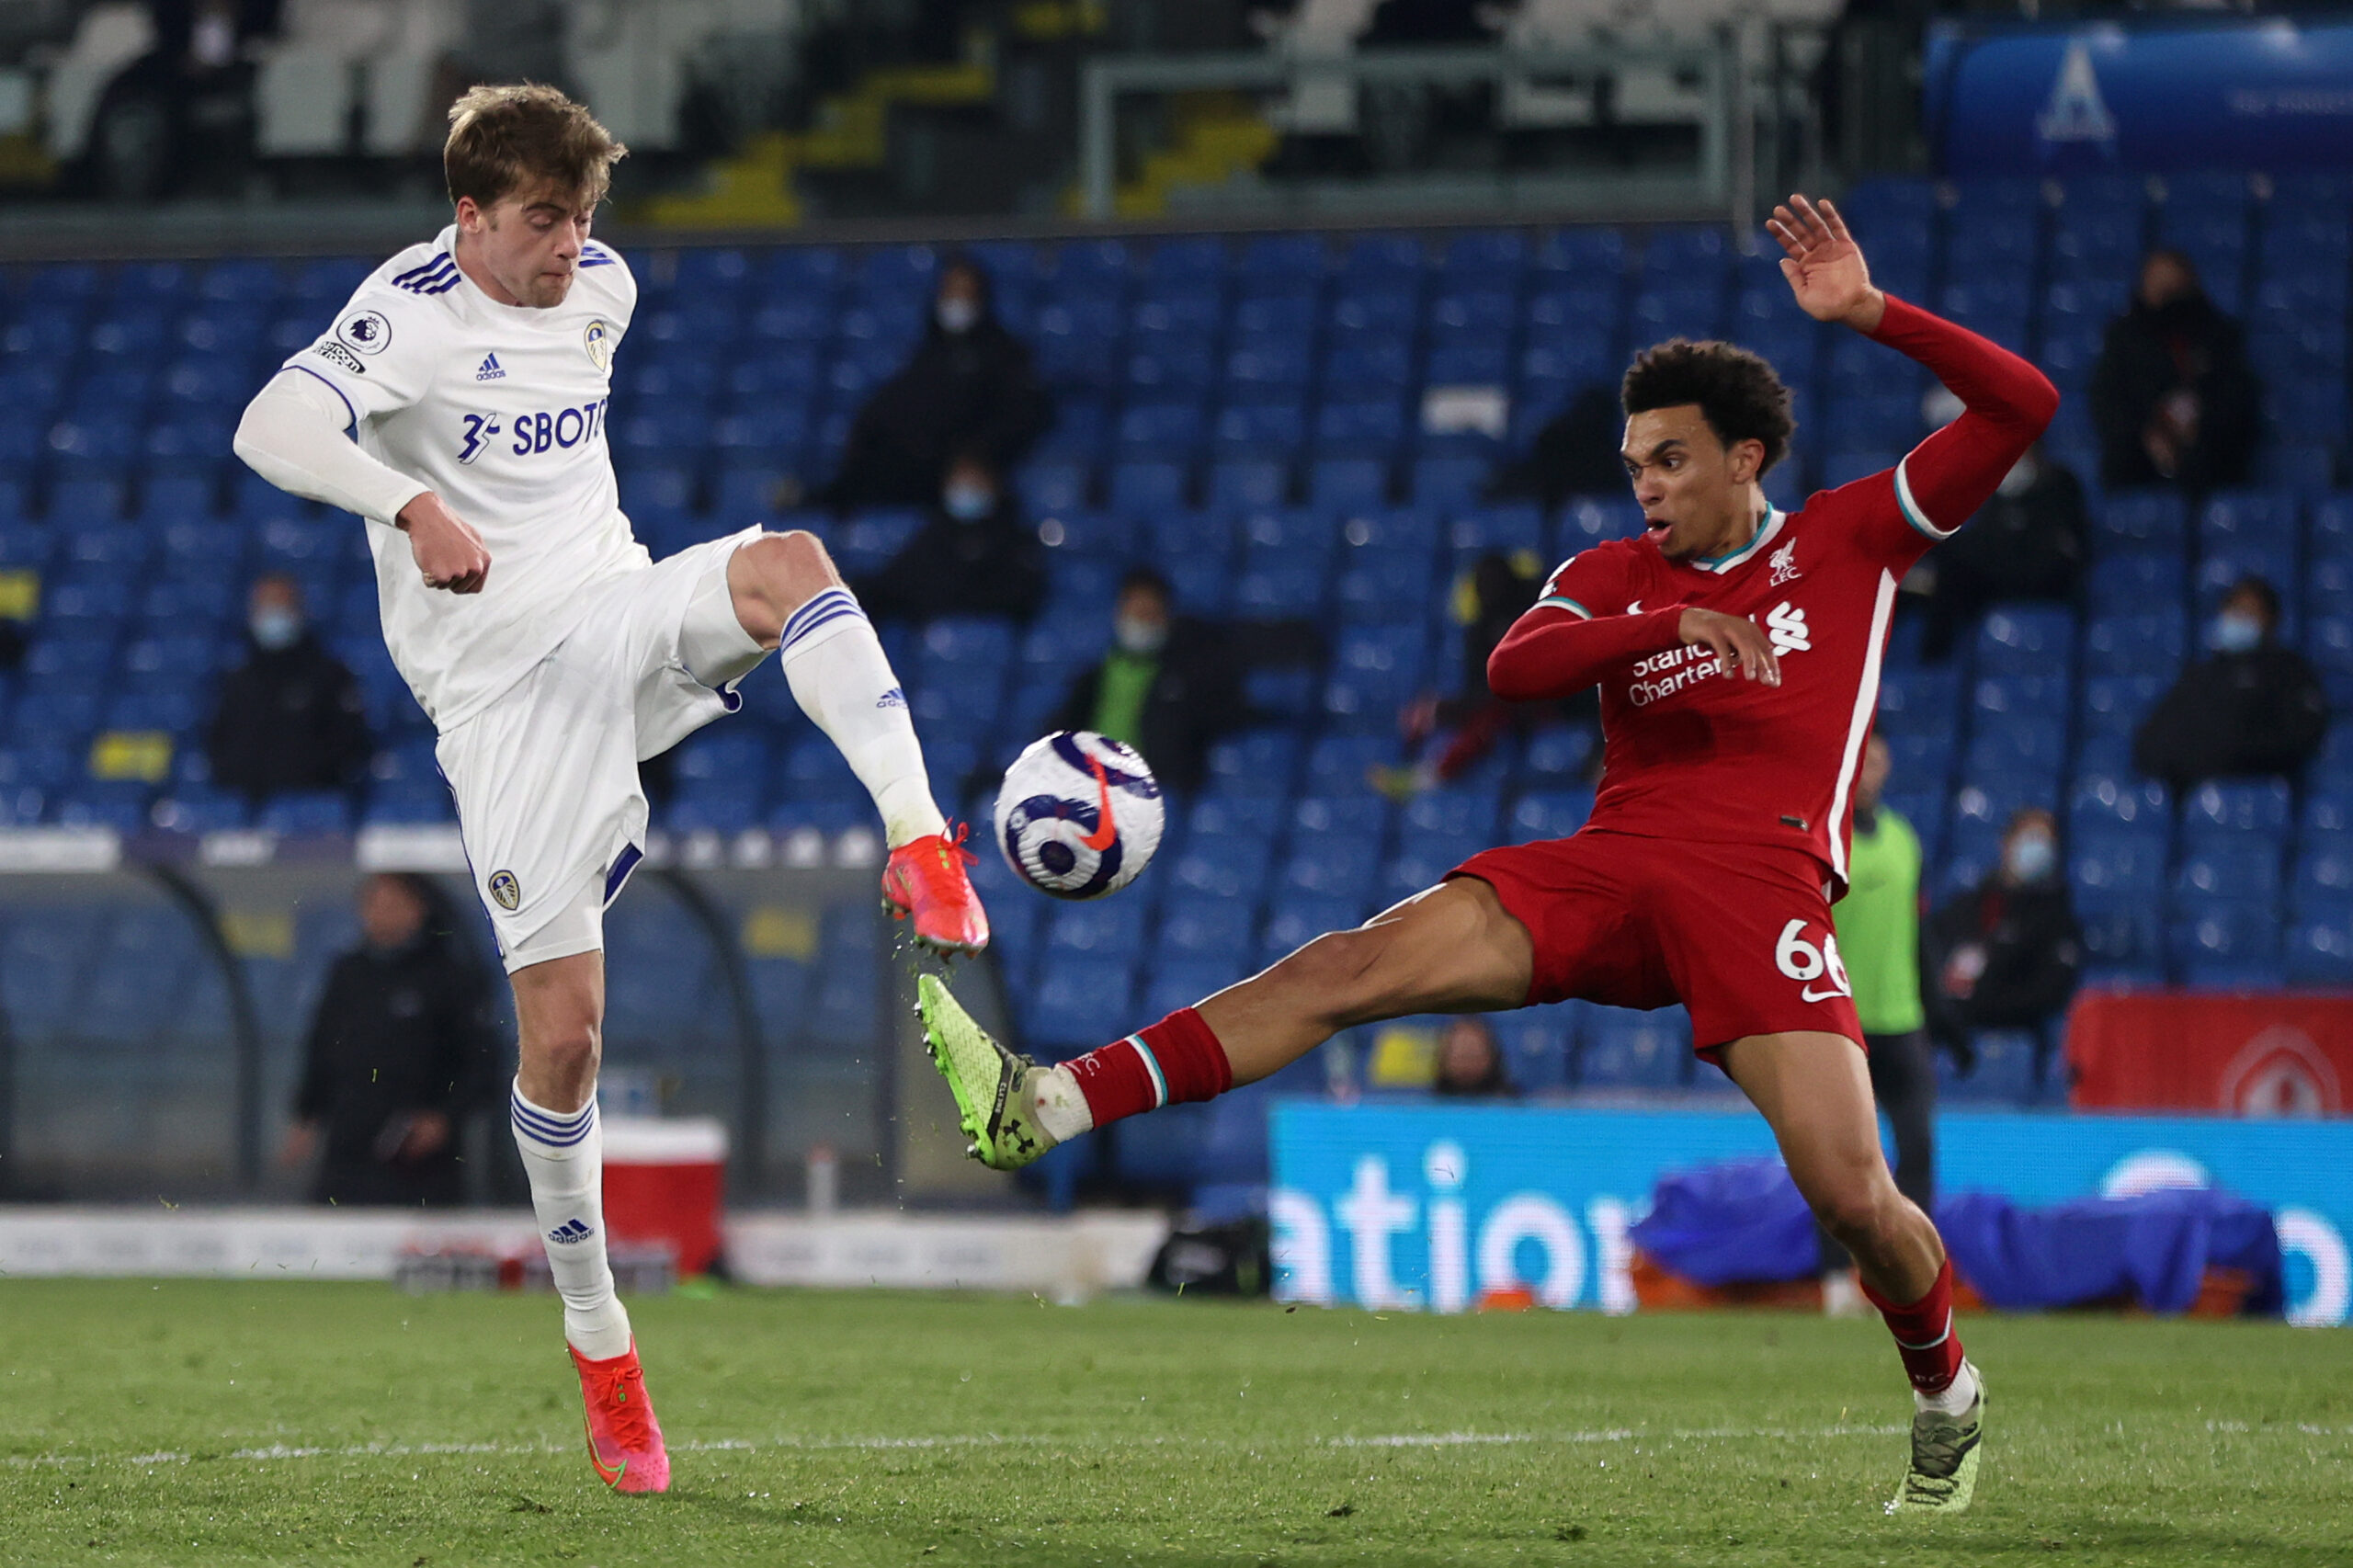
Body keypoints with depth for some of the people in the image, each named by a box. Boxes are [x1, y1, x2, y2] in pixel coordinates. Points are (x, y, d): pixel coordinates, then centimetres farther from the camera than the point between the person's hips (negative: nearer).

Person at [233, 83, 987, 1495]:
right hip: (501, 682, -5)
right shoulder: (414, 312, -13)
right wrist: (414, 505, -44)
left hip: (619, 612, 5)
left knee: (786, 565, -29)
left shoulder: (604, 287, 7)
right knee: (564, 1024, -7)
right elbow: (274, 429, -31)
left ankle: (922, 847, -37)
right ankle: (597, 1340, 9)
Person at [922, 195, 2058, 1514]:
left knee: (1852, 1194, -17)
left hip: (1763, 887, -3)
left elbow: (2023, 407, 7)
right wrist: (1674, 622, -15)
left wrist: (1870, 313, -2)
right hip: (1609, 865, 3)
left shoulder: (1854, 539, 12)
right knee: (1349, 967, -14)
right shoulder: (1616, 576, 18)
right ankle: (1041, 1110, -22)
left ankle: (1946, 1391, 16)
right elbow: (1515, 667, -3)